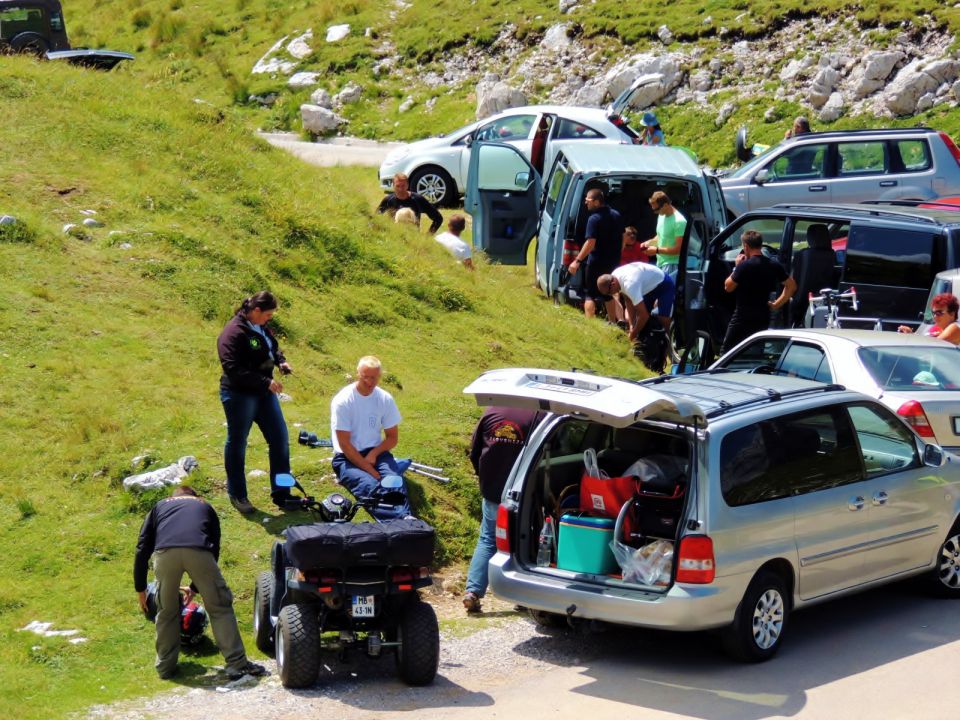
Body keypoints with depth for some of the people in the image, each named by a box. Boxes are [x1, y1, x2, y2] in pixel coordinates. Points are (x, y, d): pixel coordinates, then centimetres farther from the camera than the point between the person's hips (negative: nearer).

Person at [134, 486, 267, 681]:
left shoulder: (159, 506, 37)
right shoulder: (205, 506, 38)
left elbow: (142, 548, 28)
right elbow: (214, 547, 38)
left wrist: (140, 588, 32)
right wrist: (196, 587, 48)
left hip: (165, 553, 1)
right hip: (198, 551, -1)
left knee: (167, 611, 21)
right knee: (220, 606, 12)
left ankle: (165, 667, 25)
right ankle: (237, 664, 7)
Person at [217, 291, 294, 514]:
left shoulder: (261, 327, 4)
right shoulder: (234, 332, -23)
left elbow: (273, 345, 22)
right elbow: (233, 369, -27)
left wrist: (281, 361, 0)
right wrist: (266, 382, -28)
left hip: (263, 393, 8)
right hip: (239, 394, -8)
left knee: (280, 439, 8)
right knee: (237, 444, 8)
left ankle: (281, 494, 18)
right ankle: (237, 496, 22)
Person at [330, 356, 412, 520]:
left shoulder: (385, 399, 2)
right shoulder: (342, 401, -11)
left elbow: (392, 437, 11)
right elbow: (345, 444, -13)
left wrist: (374, 454, -10)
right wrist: (372, 471, -18)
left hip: (376, 452, 4)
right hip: (348, 457, -4)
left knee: (395, 482, -29)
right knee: (370, 486, -34)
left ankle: (404, 520, -53)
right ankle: (401, 519, -56)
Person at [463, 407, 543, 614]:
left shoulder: (490, 412, -2)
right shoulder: (538, 415, -13)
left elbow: (474, 452, 5)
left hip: (492, 491, 3)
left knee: (487, 540, 13)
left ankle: (473, 591, 1)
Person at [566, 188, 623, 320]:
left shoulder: (594, 218, -18)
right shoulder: (616, 215, 6)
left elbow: (590, 243, -25)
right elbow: (623, 237, 14)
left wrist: (578, 261, -23)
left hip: (597, 262, -7)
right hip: (613, 261, 7)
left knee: (590, 295, 0)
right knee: (608, 294, 19)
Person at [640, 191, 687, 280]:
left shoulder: (679, 221, -18)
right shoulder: (661, 216, 9)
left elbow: (679, 249, -20)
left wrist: (657, 250, -20)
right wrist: (650, 242, 4)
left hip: (671, 265, -9)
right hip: (660, 263, 9)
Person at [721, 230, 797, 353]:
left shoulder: (745, 265, -15)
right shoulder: (774, 265, 4)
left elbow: (728, 287, -6)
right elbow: (792, 286, 11)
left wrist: (736, 267, 4)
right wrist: (776, 304, 10)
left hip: (743, 317, -6)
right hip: (763, 318, 6)